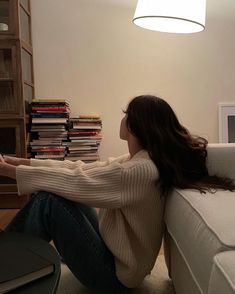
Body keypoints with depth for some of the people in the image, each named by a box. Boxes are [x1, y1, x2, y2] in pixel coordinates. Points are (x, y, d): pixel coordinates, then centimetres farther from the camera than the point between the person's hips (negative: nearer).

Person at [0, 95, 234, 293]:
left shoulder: (141, 170, -27)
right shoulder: (141, 159, 1)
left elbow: (76, 182, -24)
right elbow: (83, 170, 2)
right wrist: (25, 162, 0)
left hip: (114, 273, -8)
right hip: (111, 246, 9)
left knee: (48, 200, -19)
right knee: (49, 190, 3)